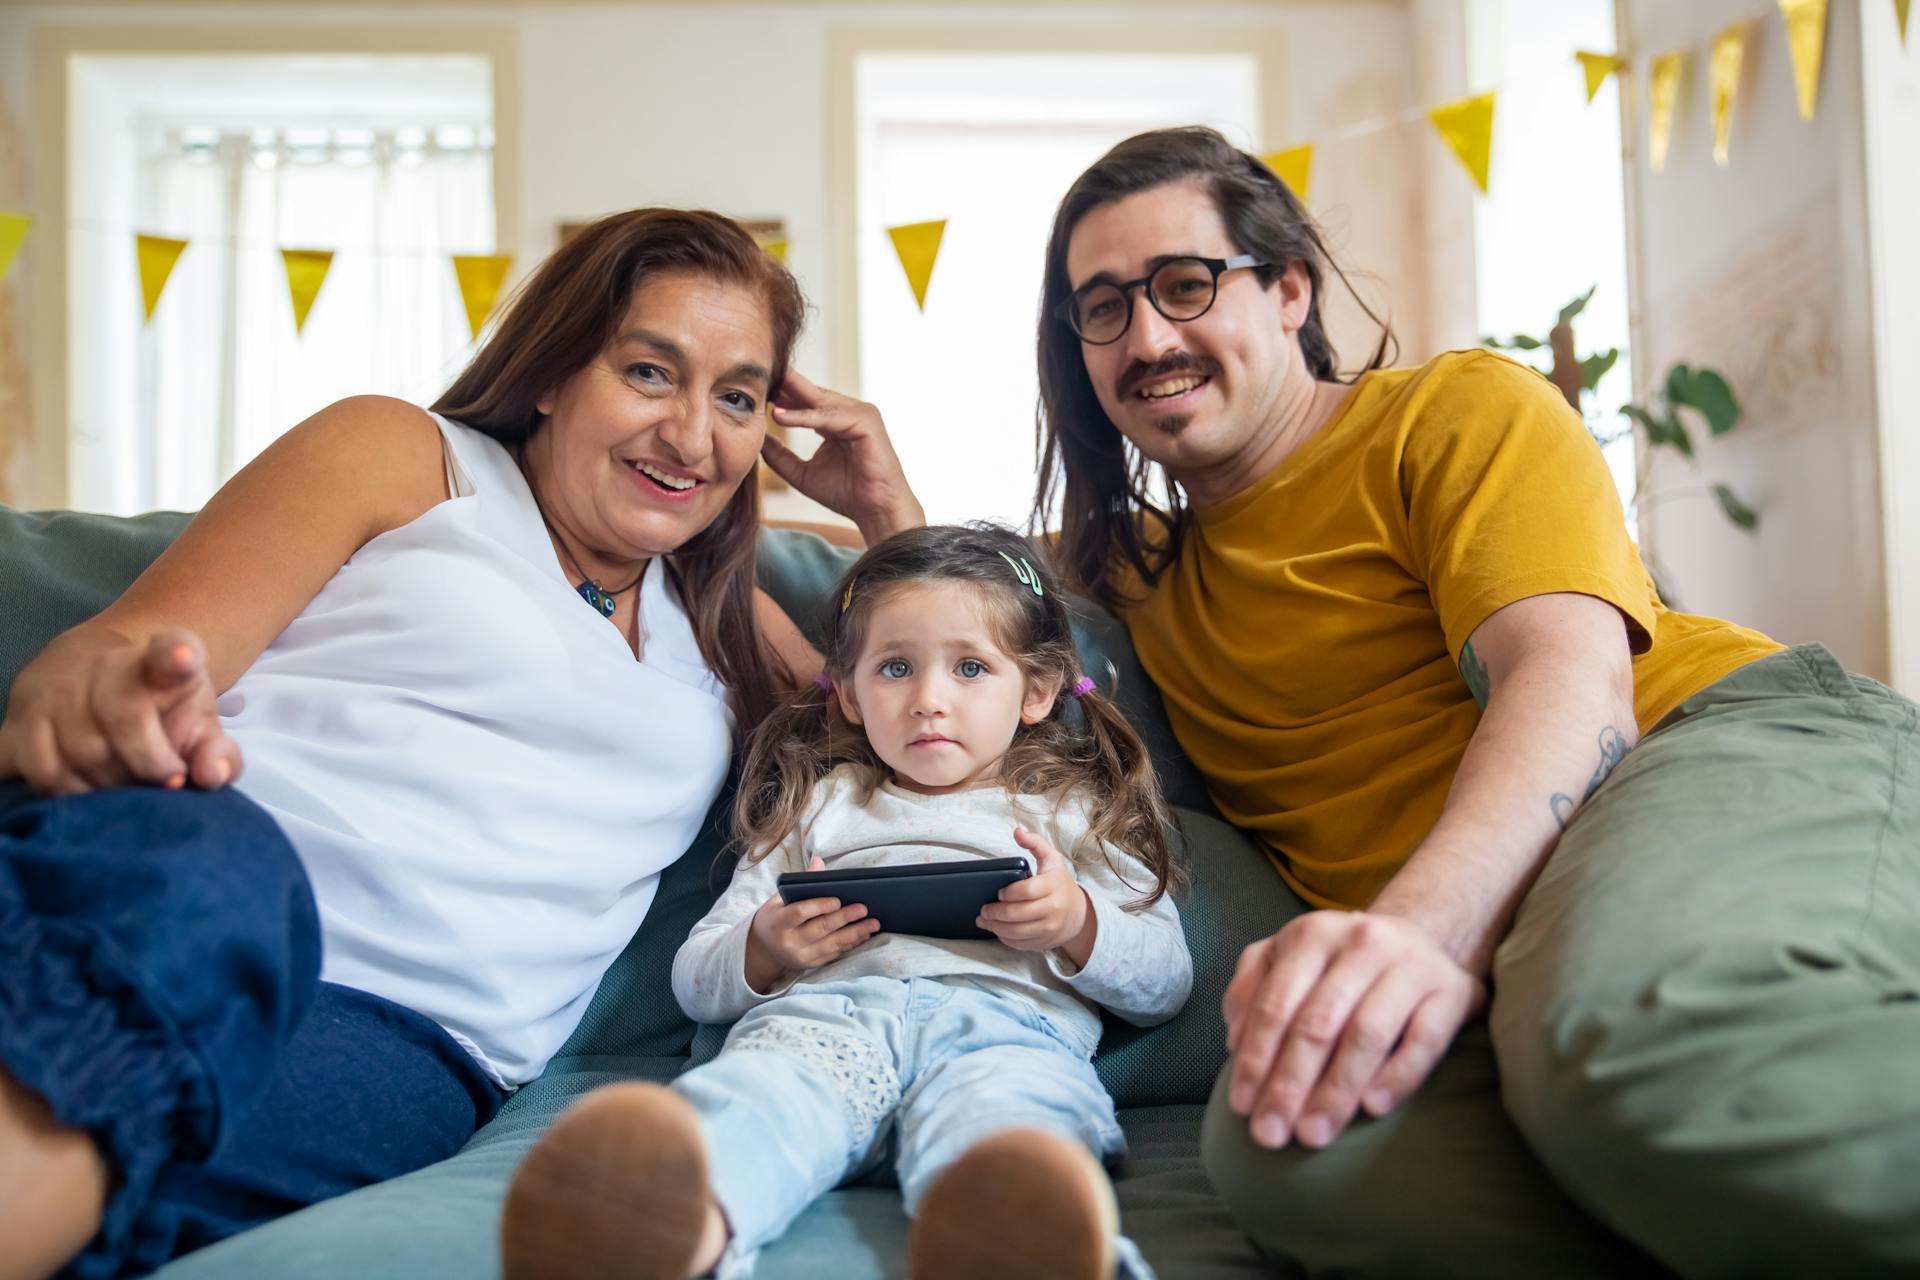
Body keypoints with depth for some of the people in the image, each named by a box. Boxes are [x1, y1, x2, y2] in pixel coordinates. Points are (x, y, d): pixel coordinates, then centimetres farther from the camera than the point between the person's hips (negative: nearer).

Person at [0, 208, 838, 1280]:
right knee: (202, 863, -41)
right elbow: (132, 647, 2)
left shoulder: (723, 626, 29)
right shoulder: (404, 457, 14)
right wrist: (91, 693, -25)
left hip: (407, 1036, 3)